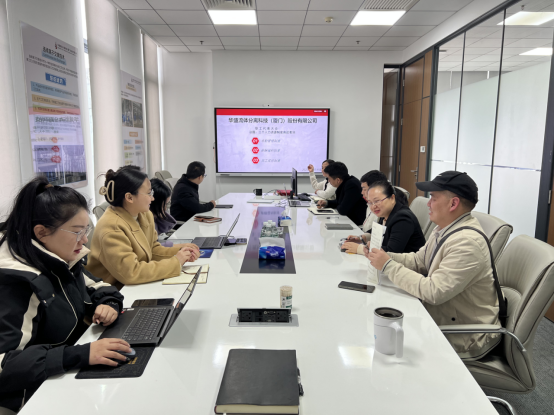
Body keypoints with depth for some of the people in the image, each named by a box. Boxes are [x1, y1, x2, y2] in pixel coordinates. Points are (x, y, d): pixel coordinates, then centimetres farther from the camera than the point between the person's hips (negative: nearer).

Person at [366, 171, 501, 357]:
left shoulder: (467, 242, -27)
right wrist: (385, 256, -7)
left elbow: (433, 292, -31)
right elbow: (417, 261, 10)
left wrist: (388, 266, -24)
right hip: (441, 317, 8)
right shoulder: (444, 229, 3)